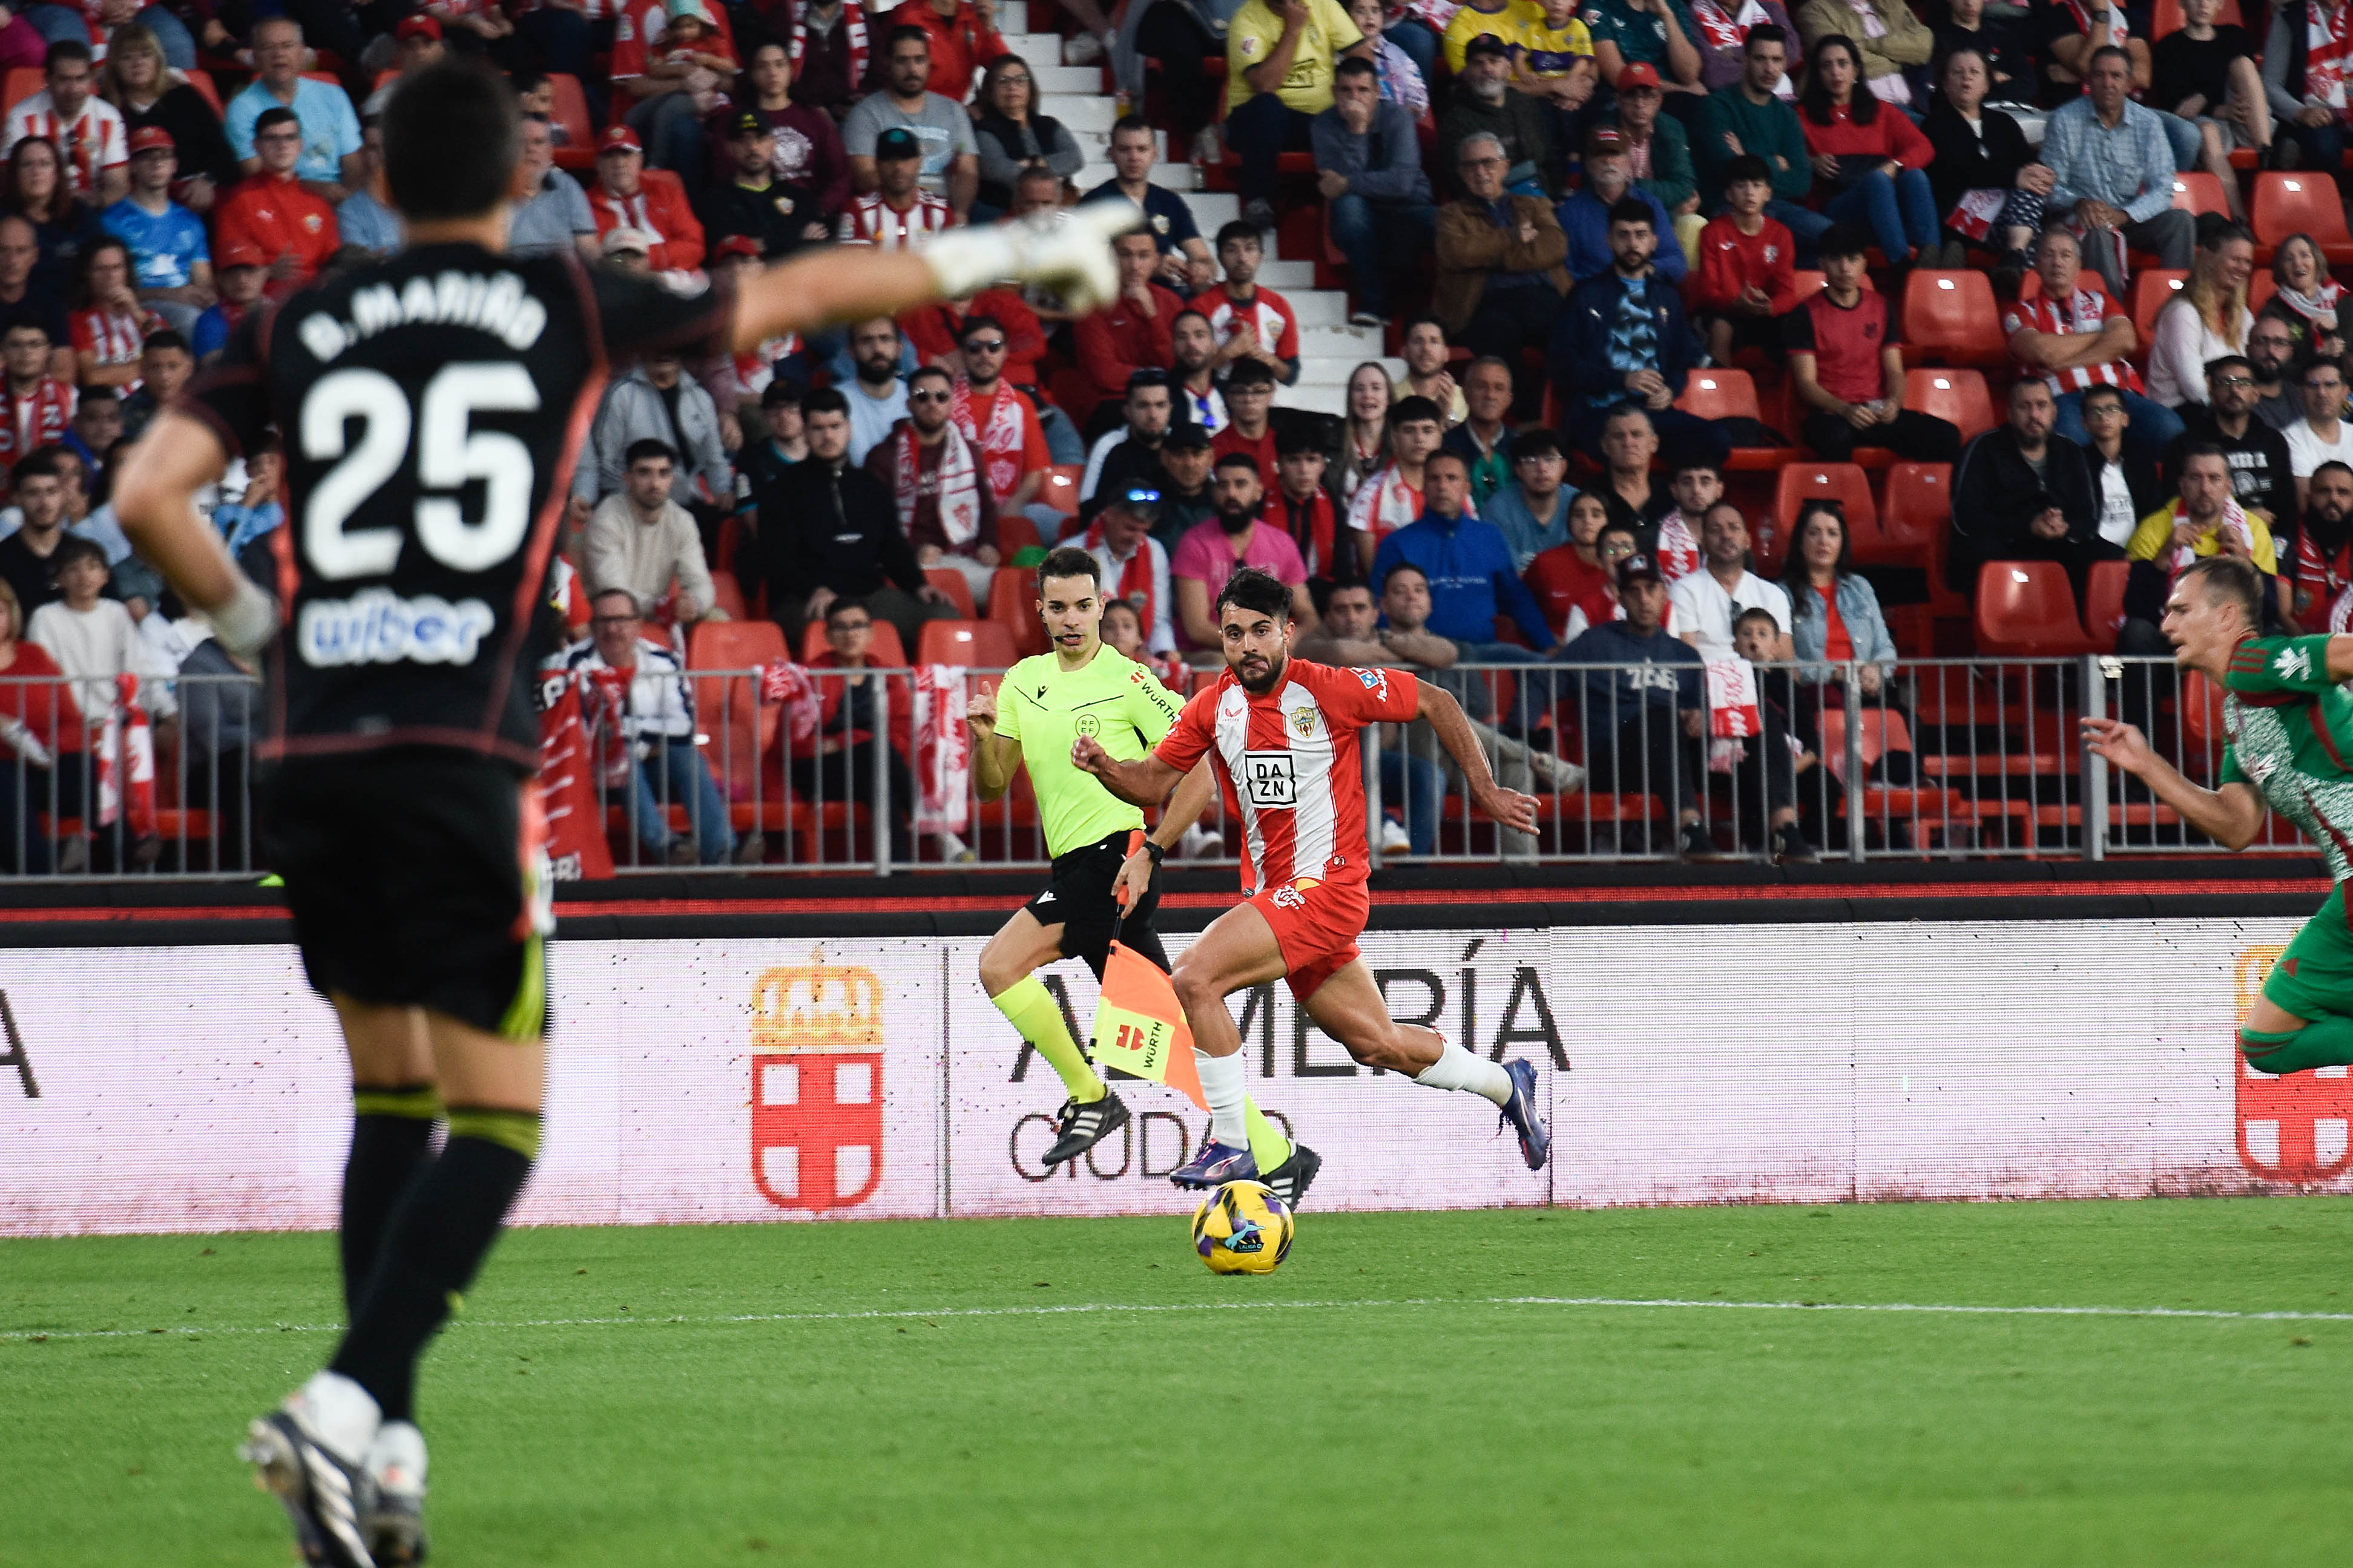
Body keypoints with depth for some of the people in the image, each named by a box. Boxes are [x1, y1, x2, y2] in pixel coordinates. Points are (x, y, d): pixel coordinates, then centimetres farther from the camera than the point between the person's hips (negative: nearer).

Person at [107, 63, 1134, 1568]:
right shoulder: (565, 306, 8)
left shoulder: (301, 327, 13)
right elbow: (797, 296, 20)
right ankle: (347, 1405, -20)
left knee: (393, 1100, 18)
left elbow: (148, 495, 3)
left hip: (314, 756, 4)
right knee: (496, 1127, 0)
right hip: (460, 755, -4)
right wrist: (1010, 253, 33)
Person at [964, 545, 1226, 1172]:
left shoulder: (1128, 681, -7)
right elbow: (992, 787, 13)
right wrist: (983, 737, -7)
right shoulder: (1023, 681, 14)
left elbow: (1198, 779, -9)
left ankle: (1090, 1097, -6)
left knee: (1001, 964, -16)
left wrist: (1147, 853, -16)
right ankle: (1274, 1158, 9)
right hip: (1075, 864, 8)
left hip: (1116, 856, -8)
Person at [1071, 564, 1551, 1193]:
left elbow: (1436, 704, -4)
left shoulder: (1328, 690, -13)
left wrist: (1483, 789, -3)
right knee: (1377, 1043, 14)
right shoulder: (1213, 706, 4)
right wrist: (1103, 765, -11)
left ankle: (1232, 1146, -14)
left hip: (1325, 887, -7)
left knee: (1193, 978, -22)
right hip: (1273, 892, 7)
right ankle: (1505, 1084, 37)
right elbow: (1155, 783, 10)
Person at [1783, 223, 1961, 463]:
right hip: (1830, 414, -4)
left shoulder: (1881, 308, 14)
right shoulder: (1806, 315, 1)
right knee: (1836, 438, -42)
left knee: (1946, 437, -21)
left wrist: (1893, 403, -13)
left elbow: (1894, 371, 11)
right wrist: (1846, 410, -25)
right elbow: (1806, 382, -6)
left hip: (1878, 412, 4)